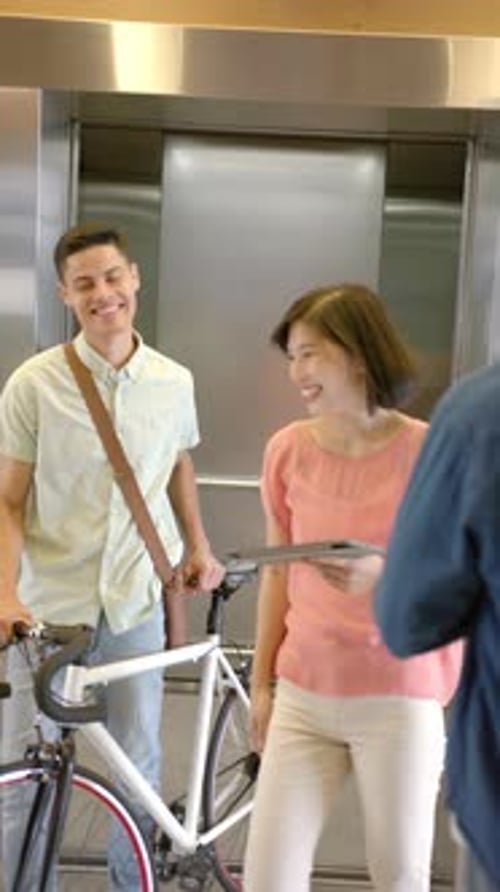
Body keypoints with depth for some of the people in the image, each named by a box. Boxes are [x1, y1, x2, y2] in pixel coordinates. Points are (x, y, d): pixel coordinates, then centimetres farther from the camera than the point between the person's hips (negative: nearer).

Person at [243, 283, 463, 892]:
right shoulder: (287, 450, 0)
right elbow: (277, 572, 9)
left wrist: (384, 574, -25)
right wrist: (260, 682, 11)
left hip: (399, 699, -3)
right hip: (304, 696, 3)